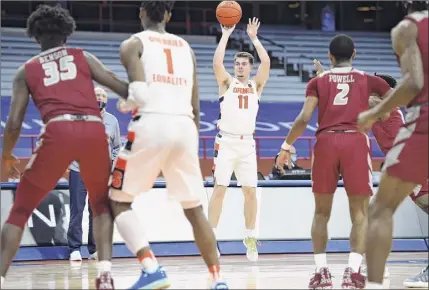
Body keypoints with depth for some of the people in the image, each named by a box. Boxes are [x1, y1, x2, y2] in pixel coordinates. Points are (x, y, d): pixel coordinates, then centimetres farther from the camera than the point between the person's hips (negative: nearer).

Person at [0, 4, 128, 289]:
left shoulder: (27, 70, 21)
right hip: (94, 130, 1)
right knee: (102, 205, 24)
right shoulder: (83, 57, 23)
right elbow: (121, 88, 10)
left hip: (58, 132, -1)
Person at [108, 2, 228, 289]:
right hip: (185, 127, 4)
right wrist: (192, 146, 28)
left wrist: (124, 105, 10)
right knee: (194, 209, 16)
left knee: (120, 201, 9)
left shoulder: (133, 44, 6)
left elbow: (139, 94, -11)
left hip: (151, 124, -4)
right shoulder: (186, 47, 21)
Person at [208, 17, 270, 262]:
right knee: (219, 189, -5)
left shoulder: (256, 85, 9)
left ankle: (251, 238, 13)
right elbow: (217, 62, -13)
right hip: (226, 141, -2)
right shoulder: (227, 83, 5)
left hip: (247, 143, 2)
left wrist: (254, 37, -5)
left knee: (250, 191, 2)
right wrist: (226, 35, -9)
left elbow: (266, 62, -7)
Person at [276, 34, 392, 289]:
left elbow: (304, 118, 0)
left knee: (322, 213, 13)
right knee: (360, 213, 5)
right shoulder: (368, 80, 13)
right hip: (355, 141, -1)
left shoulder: (318, 82, 11)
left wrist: (287, 146, 9)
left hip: (326, 142, 1)